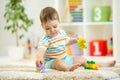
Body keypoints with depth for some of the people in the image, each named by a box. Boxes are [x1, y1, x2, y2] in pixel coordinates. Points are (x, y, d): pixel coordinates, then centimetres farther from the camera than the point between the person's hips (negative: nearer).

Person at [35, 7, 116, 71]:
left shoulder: (62, 33, 3)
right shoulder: (45, 40, -20)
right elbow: (41, 50, -39)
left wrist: (75, 40, 10)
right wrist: (39, 57, -60)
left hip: (65, 59, 7)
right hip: (51, 61, -7)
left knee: (81, 59, 7)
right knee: (58, 62, -39)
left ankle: (104, 64, 13)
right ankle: (68, 68, -73)